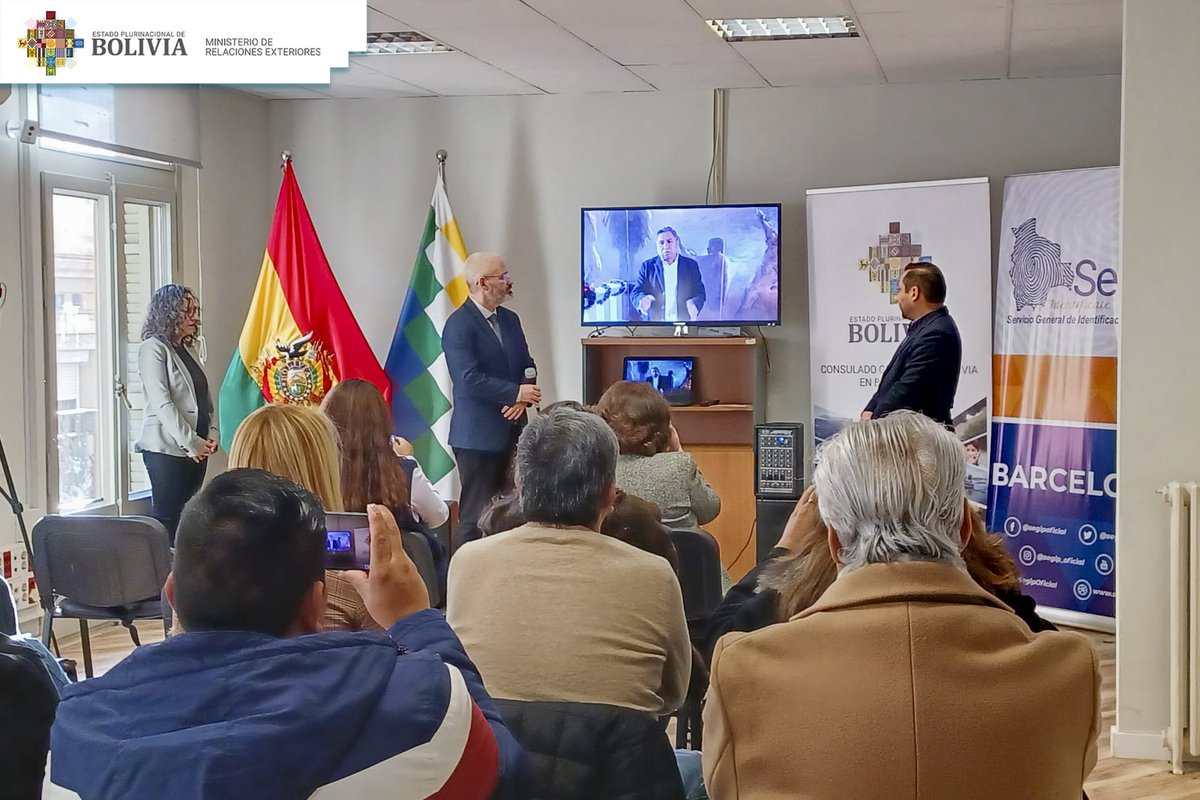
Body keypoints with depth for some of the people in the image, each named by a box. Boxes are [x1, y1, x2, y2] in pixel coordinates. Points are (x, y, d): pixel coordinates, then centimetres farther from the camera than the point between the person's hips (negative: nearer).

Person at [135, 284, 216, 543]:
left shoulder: (187, 350, 17)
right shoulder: (153, 348, -7)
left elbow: (204, 398, 18)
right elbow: (162, 403, -15)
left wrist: (210, 434, 2)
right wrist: (191, 442, -16)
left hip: (196, 450, 7)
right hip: (167, 448, -7)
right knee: (166, 517, -6)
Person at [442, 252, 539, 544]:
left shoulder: (510, 320, 13)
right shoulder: (459, 325, -11)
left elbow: (527, 365, 15)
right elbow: (469, 380, -20)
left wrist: (523, 399, -5)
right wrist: (516, 392, -16)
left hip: (511, 431, 7)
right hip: (478, 435, -7)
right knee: (476, 515, -3)